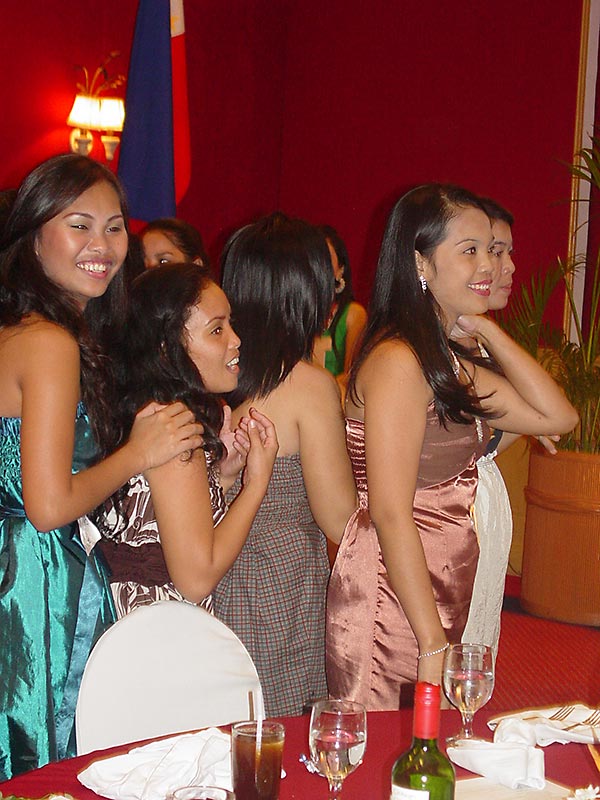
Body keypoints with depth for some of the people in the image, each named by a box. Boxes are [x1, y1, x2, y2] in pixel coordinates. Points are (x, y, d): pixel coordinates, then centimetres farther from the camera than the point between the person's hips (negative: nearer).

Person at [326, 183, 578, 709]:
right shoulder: (397, 361, -17)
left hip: (444, 601, 9)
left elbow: (556, 416, 7)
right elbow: (390, 514, -21)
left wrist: (486, 329, 4)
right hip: (392, 603, -9)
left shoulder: (449, 361, 11)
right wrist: (434, 647, -19)